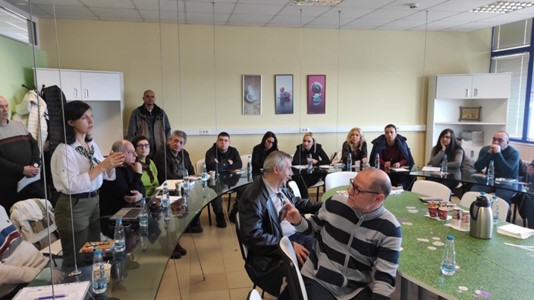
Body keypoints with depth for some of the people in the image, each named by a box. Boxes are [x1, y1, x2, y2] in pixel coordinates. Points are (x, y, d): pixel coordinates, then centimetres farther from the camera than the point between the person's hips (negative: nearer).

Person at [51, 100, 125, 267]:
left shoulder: (92, 145, 6)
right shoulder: (64, 150, -16)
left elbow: (107, 176, 11)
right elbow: (72, 184, -27)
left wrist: (111, 165, -10)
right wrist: (101, 165, -26)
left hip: (94, 203, 7)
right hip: (73, 208, -7)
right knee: (76, 261, 8)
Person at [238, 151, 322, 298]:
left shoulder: (282, 188, 5)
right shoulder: (253, 196, -19)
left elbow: (299, 203, 23)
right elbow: (253, 236, -24)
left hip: (296, 237, 8)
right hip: (274, 252, -8)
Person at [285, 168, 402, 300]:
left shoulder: (389, 229, -12)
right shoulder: (334, 203, -7)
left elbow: (384, 277, -13)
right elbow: (313, 227, 11)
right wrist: (298, 221, -9)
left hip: (360, 289, 0)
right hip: (317, 280, 0)